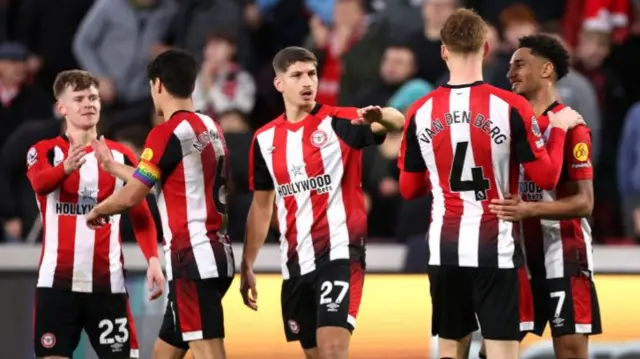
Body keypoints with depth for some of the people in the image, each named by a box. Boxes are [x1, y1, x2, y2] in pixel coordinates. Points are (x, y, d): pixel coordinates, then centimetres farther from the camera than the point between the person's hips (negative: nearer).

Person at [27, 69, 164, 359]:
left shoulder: (120, 156, 8)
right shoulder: (45, 152, 1)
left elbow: (141, 216, 7)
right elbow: (40, 183, -22)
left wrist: (153, 259, -11)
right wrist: (66, 167, -46)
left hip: (107, 281, 2)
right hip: (57, 281, -1)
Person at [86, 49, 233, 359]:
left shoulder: (167, 132, -11)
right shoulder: (210, 128, 15)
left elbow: (132, 196, -7)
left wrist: (97, 211, 13)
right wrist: (113, 166, 39)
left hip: (193, 258, -9)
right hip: (216, 251, 9)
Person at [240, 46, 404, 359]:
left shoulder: (340, 122, -5)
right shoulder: (265, 140, 9)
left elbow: (397, 122, -20)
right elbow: (261, 206, 17)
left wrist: (381, 118, -44)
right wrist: (247, 266, 15)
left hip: (339, 252, -5)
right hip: (295, 262, 5)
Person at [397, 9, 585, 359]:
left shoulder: (421, 112, 0)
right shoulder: (511, 107, -10)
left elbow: (408, 188, 9)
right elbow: (546, 177, -6)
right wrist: (559, 129, 9)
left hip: (444, 250, 3)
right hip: (495, 250, -3)